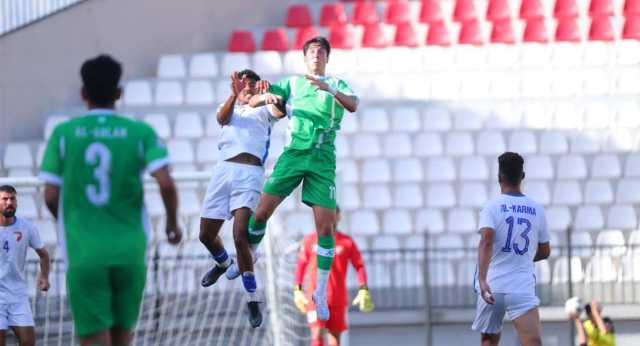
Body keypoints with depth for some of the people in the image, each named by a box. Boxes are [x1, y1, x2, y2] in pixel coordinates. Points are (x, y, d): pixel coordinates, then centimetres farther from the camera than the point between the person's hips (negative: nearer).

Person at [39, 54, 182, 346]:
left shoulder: (63, 134, 0)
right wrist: (173, 222, 6)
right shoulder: (141, 133, -1)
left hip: (84, 254, -1)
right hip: (129, 251, 1)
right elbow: (166, 184, -13)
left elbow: (51, 196, -1)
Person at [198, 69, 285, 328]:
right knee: (206, 234, 10)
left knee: (240, 236, -19)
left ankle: (252, 299, -11)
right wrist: (234, 94, -20)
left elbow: (279, 112, -7)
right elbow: (222, 117, -2)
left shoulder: (263, 110, 17)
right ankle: (223, 263, 45)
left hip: (250, 173, -4)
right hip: (224, 170, 4)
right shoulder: (230, 107, 22)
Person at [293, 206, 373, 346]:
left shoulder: (347, 242, 2)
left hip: (338, 298, 1)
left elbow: (359, 266, 3)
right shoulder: (310, 240, 3)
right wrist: (297, 290, 7)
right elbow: (301, 264, 11)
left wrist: (363, 290, -7)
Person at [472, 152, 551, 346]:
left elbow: (486, 242, -19)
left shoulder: (492, 207, -3)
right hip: (523, 287, 1)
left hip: (492, 286, -1)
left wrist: (482, 279, -28)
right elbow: (544, 252, 19)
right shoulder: (537, 210, 8)